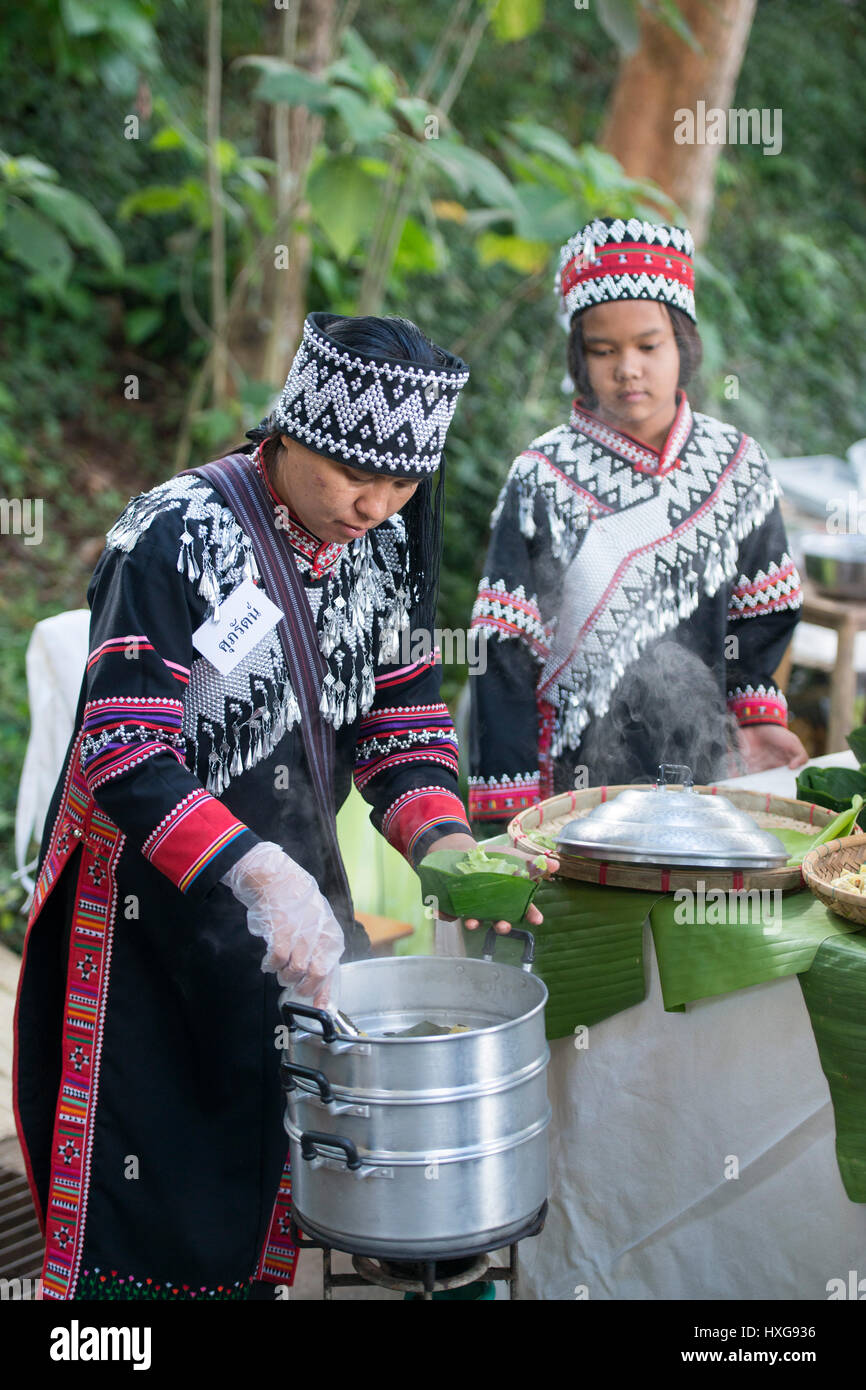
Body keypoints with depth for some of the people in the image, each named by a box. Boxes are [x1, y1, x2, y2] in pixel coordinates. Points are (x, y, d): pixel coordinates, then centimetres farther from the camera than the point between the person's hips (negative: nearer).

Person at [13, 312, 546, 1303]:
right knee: (148, 1222, 4)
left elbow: (400, 724, 3)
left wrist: (444, 842, -15)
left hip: (291, 888, 6)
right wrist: (257, 874, -39)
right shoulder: (174, 536, -20)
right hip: (152, 916, -6)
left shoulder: (386, 543, 0)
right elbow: (123, 758, -27)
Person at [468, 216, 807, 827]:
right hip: (569, 775, -3)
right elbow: (506, 651, -9)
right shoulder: (543, 478, -9)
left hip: (698, 774, 3)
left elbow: (761, 614, 13)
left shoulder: (738, 463, 1)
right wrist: (512, 803, -13)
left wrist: (756, 714, 2)